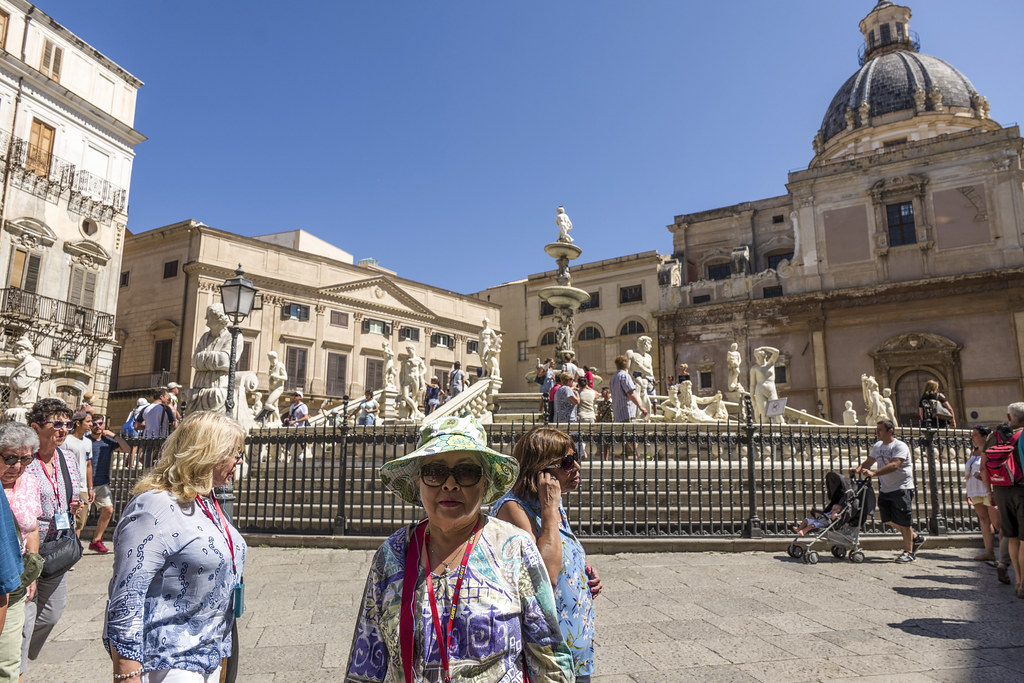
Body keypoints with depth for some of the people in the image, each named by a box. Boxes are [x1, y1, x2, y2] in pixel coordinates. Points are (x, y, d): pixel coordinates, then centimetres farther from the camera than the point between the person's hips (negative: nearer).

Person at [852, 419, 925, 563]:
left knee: (903, 520, -2)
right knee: (888, 520, 11)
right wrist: (858, 469, -8)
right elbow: (869, 461, 13)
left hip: (902, 488, -8)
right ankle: (915, 538, 31)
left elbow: (894, 465, -28)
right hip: (885, 489, 8)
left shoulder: (900, 446, -15)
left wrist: (873, 473, -37)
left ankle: (908, 552, 10)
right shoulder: (877, 446, 10)